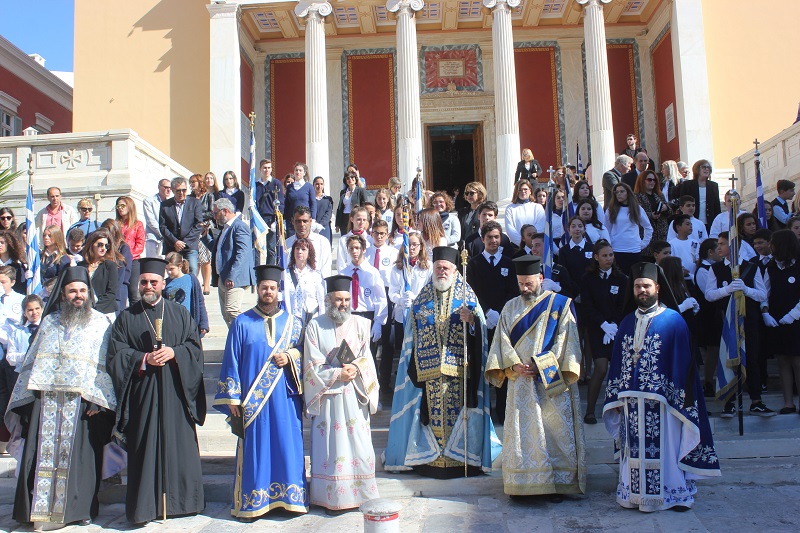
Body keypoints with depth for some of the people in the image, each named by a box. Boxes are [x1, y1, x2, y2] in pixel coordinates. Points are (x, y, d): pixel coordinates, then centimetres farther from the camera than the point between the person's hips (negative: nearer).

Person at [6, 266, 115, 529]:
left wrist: (99, 400, -12)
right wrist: (22, 400, 9)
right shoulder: (49, 322, 14)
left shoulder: (100, 324, 5)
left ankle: (80, 508, 12)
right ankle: (40, 508, 13)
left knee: (79, 456, 0)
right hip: (46, 399, 3)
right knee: (43, 455, 2)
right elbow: (32, 360, 15)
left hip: (82, 401, -3)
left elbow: (105, 364, -2)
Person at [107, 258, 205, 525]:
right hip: (142, 391, -1)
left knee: (179, 445, 2)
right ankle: (144, 506, 6)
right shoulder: (126, 317, 10)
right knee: (144, 449, -1)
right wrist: (145, 359, -13)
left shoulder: (180, 313, 12)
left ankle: (179, 500, 13)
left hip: (175, 391, 1)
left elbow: (195, 346, 5)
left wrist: (173, 353, -12)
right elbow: (117, 354, 2)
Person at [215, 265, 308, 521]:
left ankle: (289, 498, 15)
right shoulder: (242, 323, 4)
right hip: (252, 400, -1)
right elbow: (231, 361, 3)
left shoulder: (293, 322, 9)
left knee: (288, 448, 3)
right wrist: (232, 397, -2)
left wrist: (290, 358, -9)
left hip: (285, 400, 2)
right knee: (254, 450, 2)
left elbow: (305, 353, 13)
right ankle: (251, 503, 12)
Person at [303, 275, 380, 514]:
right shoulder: (315, 326, -1)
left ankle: (361, 494, 13)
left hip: (355, 395, 2)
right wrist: (338, 374, -13)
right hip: (328, 397, -2)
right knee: (331, 447, 0)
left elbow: (366, 359, 6)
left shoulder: (360, 324, 6)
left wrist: (355, 368, -14)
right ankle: (333, 498, 8)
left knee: (359, 444, 2)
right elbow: (313, 366, -4)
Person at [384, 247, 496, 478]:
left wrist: (471, 320, -22)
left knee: (457, 411, -3)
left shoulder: (468, 297, 7)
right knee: (432, 413, 1)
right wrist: (414, 368, 7)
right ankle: (430, 458, 9)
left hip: (458, 369, -1)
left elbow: (481, 329, -1)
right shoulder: (421, 300, 13)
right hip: (428, 370, 2)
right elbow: (411, 336, 13)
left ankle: (458, 457, 6)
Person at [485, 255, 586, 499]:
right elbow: (502, 342, 6)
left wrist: (541, 365, -12)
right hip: (520, 383, 3)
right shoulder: (511, 308, 12)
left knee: (554, 432, -1)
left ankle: (558, 483, 8)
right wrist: (514, 365, -11)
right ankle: (523, 482, 11)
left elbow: (566, 341, -4)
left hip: (552, 383, -3)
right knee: (521, 433, 3)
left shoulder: (560, 304, 2)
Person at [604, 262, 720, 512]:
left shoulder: (673, 320, -2)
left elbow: (682, 362, -5)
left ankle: (673, 492, 14)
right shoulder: (627, 323, 12)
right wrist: (617, 397, 6)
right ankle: (636, 493, 18)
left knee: (664, 448, 0)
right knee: (635, 449, 8)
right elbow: (617, 362, 12)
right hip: (631, 398, 4)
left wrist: (677, 398, -10)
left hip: (661, 400, -4)